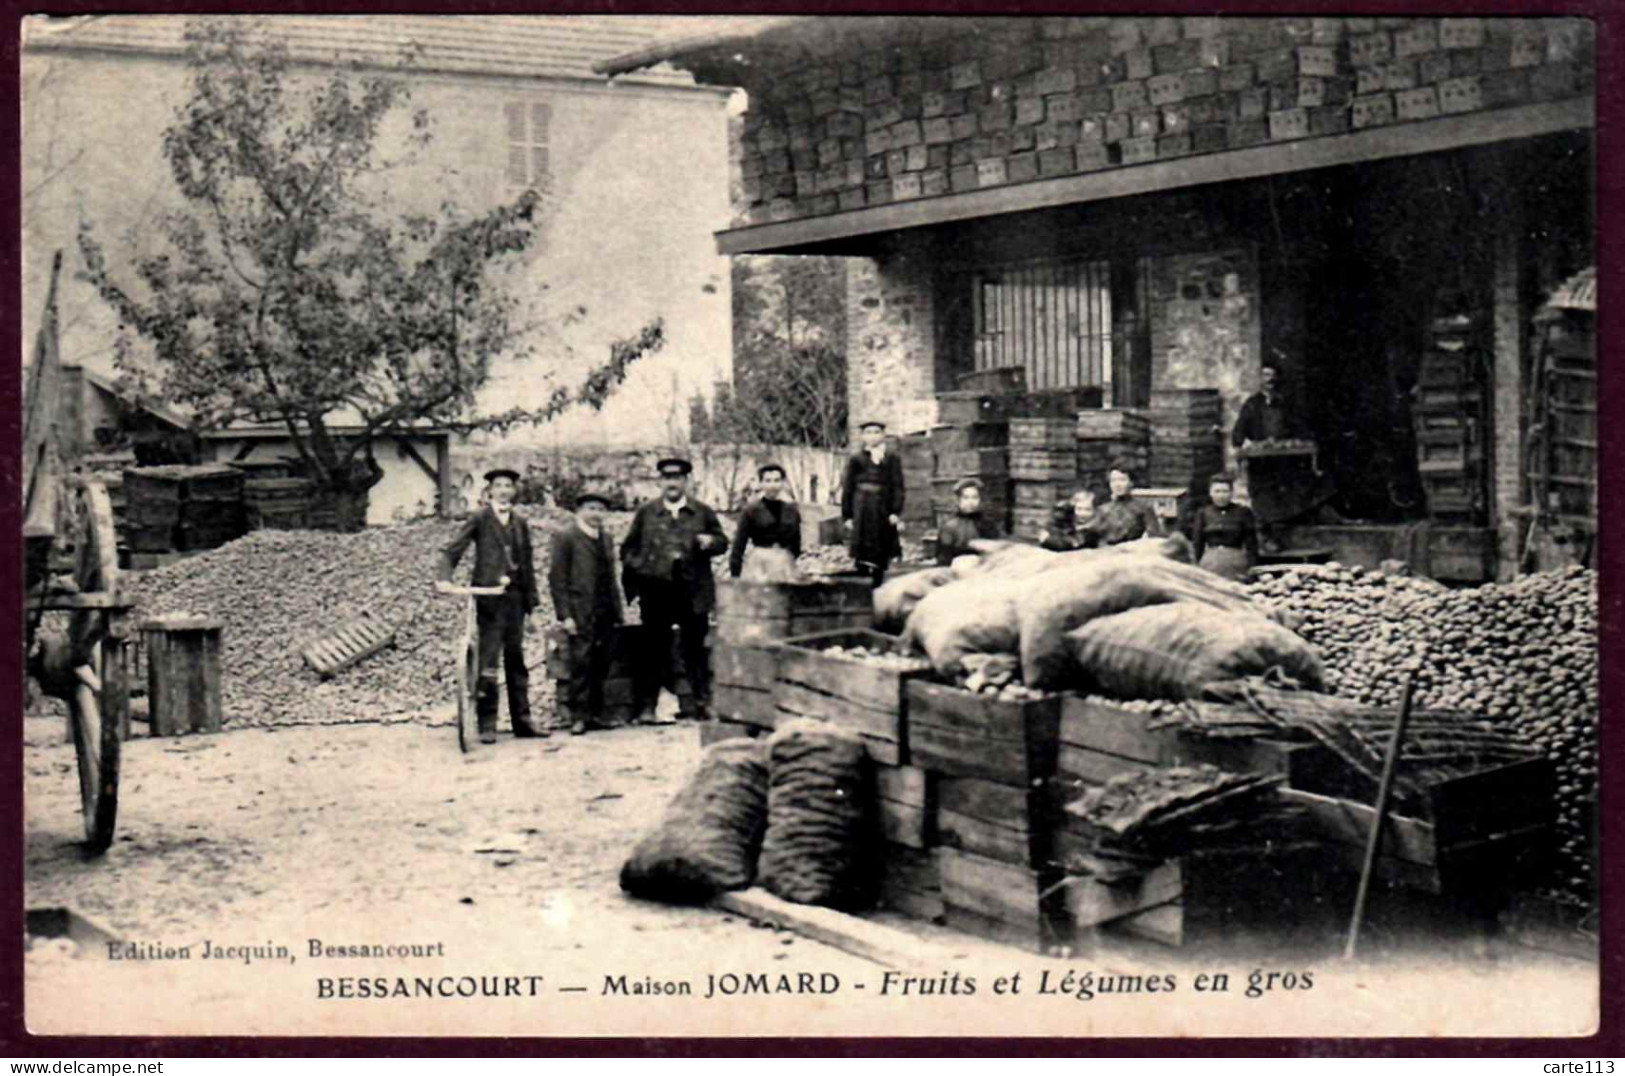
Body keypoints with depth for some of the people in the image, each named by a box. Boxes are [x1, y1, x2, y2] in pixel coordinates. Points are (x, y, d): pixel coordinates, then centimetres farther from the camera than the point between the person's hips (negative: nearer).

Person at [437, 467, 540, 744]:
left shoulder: (520, 524, 13)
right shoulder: (479, 519, 1)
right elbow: (452, 551, -3)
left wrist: (531, 598, 10)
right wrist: (444, 578, -18)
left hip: (514, 596, 4)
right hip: (488, 595, -4)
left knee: (516, 658, 9)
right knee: (488, 660, -6)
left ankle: (522, 720, 15)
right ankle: (486, 724, -1)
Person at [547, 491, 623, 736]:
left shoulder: (605, 539, 19)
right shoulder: (564, 538, -1)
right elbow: (557, 578, -6)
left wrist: (617, 612, 14)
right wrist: (564, 615, -13)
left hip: (604, 615, 6)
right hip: (580, 614, -6)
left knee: (600, 666, 4)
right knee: (581, 663, -7)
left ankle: (595, 714, 11)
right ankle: (578, 717, -3)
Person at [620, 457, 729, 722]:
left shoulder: (703, 513, 10)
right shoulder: (646, 513, 10)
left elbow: (722, 541, 12)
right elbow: (628, 549, 13)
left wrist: (710, 542, -10)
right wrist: (638, 569, -1)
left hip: (693, 593, 0)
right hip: (656, 594, 0)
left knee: (695, 649, 2)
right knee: (657, 649, 4)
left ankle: (700, 702, 9)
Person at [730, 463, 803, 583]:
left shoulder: (791, 511, 7)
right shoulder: (752, 511, -3)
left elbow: (796, 544, 13)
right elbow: (739, 544, -3)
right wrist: (735, 575, -6)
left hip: (785, 568, 3)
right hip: (758, 567, -3)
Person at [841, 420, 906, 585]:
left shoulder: (892, 460, 8)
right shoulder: (856, 459, 7)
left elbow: (897, 487, 4)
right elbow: (847, 489, 6)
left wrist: (896, 512, -8)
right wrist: (847, 515, -1)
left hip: (883, 512, 1)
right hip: (862, 512, -1)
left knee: (881, 558, 2)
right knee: (863, 556, -6)